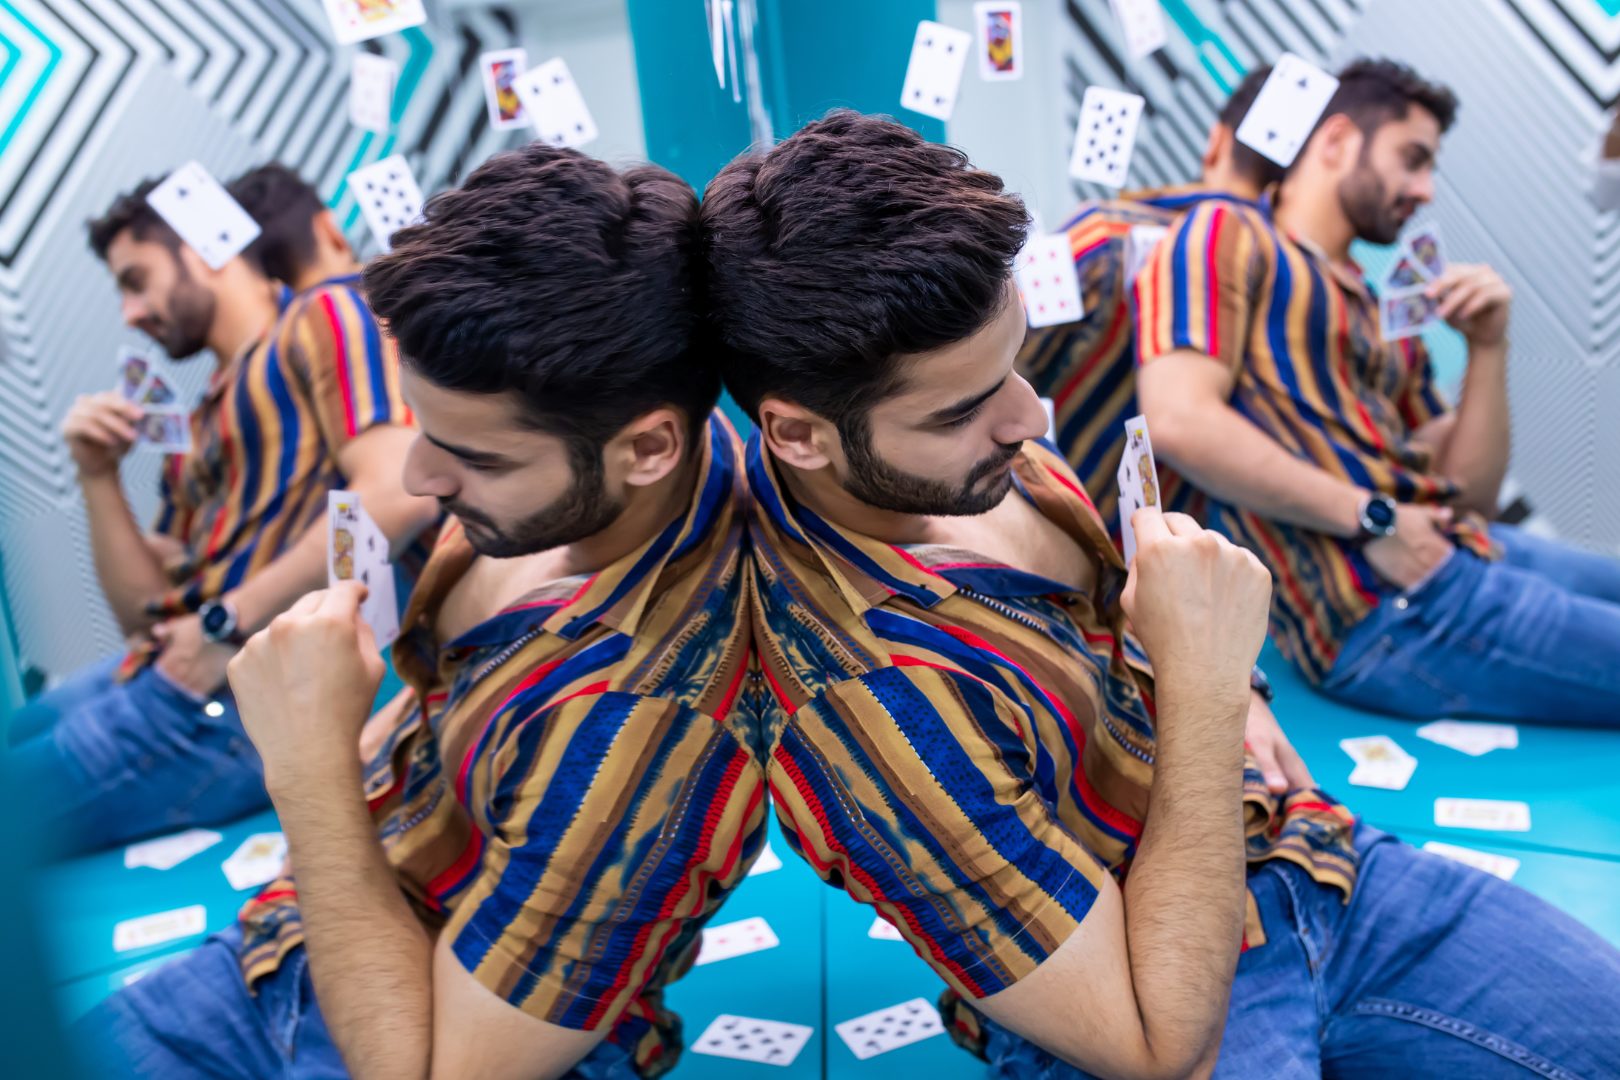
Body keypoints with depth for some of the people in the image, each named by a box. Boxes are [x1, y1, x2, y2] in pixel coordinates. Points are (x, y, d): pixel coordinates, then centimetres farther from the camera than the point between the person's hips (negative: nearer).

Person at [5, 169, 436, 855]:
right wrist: (97, 476, 9)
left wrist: (227, 623, -15)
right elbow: (144, 613, 21)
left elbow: (399, 492, -18)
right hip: (180, 667, 8)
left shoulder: (324, 318, -1)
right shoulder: (195, 429, 20)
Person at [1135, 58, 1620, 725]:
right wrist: (1372, 517, -15)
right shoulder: (1228, 236, -1)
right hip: (1386, 615, -8)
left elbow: (1468, 497, 19)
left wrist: (1488, 349, 6)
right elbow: (1178, 421, -19)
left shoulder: (1386, 319, 20)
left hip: (1463, 550, 8)